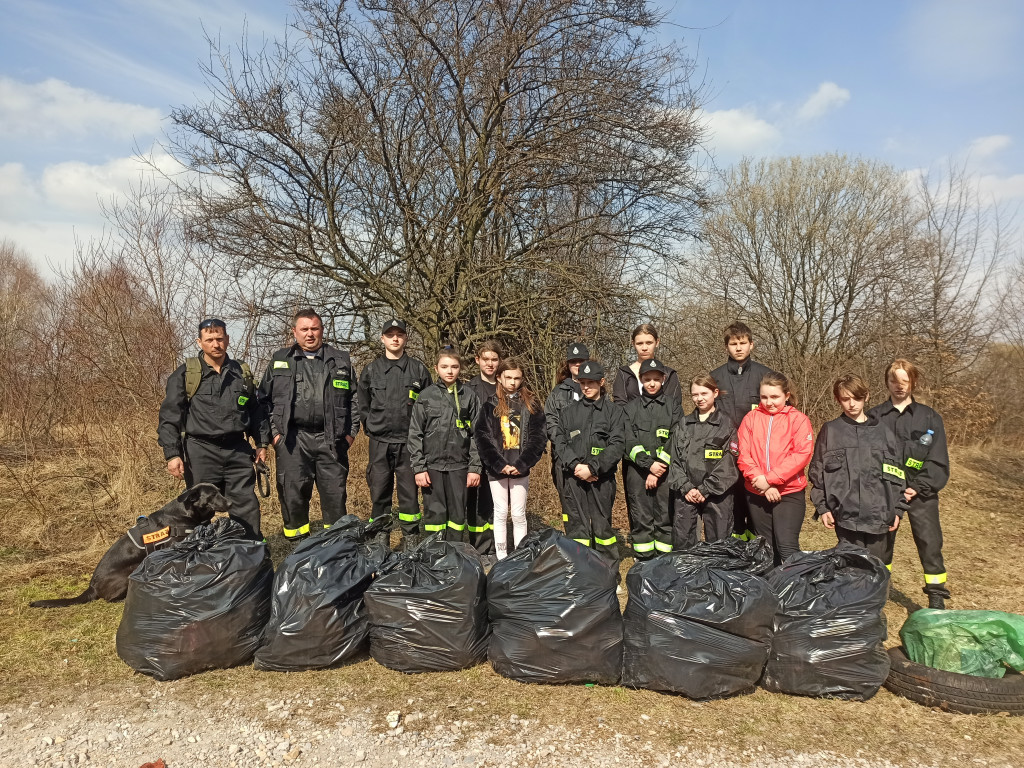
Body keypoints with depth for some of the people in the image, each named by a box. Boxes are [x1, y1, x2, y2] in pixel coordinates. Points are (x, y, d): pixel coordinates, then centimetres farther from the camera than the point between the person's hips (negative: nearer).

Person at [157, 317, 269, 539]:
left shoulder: (242, 373, 11)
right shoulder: (185, 374, 0)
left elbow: (256, 410, 20)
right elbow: (169, 416, -3)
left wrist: (262, 442, 15)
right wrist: (172, 454, -9)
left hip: (238, 451, 3)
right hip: (201, 452, -2)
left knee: (247, 507, 3)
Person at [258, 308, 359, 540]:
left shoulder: (340, 360, 12)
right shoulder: (279, 360, 11)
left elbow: (354, 398, 13)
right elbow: (264, 399, 10)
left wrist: (351, 431, 5)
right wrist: (273, 432, 1)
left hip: (331, 440, 0)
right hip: (292, 440, 0)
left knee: (335, 494, 3)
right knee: (292, 495, 2)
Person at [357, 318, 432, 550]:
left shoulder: (419, 369, 7)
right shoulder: (371, 370, 9)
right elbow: (361, 404, 15)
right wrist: (372, 427, 7)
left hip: (409, 442, -1)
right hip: (379, 443, 1)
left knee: (409, 492, 1)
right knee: (379, 493, 4)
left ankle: (411, 539, 11)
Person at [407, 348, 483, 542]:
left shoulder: (469, 396, 4)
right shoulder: (426, 396, 3)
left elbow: (476, 434, 5)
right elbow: (415, 434, 2)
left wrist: (475, 467, 0)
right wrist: (419, 467, -4)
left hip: (459, 465, 1)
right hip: (432, 464, -1)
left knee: (458, 513, 6)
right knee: (434, 513, 4)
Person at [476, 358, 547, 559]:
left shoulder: (531, 404, 3)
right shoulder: (491, 405, 3)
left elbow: (538, 437, -3)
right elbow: (483, 438, -3)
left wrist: (521, 464, -14)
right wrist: (499, 465, -14)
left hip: (520, 469, 0)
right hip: (496, 469, 0)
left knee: (518, 514, 5)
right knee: (500, 513, 7)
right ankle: (501, 557, 16)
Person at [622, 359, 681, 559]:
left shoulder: (673, 407, 9)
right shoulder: (630, 408, 10)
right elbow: (629, 441, 0)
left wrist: (658, 470, -10)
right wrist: (649, 464, -13)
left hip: (666, 471, 0)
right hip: (637, 470, 1)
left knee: (665, 517, 1)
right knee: (640, 518, 3)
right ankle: (643, 560, 11)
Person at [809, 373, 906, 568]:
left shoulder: (882, 431, 11)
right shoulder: (830, 431, 7)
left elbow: (896, 472, 12)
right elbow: (817, 471, 6)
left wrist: (898, 509, 7)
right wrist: (822, 507, 0)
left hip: (881, 515, 2)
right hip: (846, 516, -2)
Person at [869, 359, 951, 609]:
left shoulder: (929, 418, 4)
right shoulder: (874, 417, 3)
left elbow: (938, 460, -1)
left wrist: (919, 487, -11)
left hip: (920, 492, 0)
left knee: (930, 542, -3)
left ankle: (936, 597, 9)